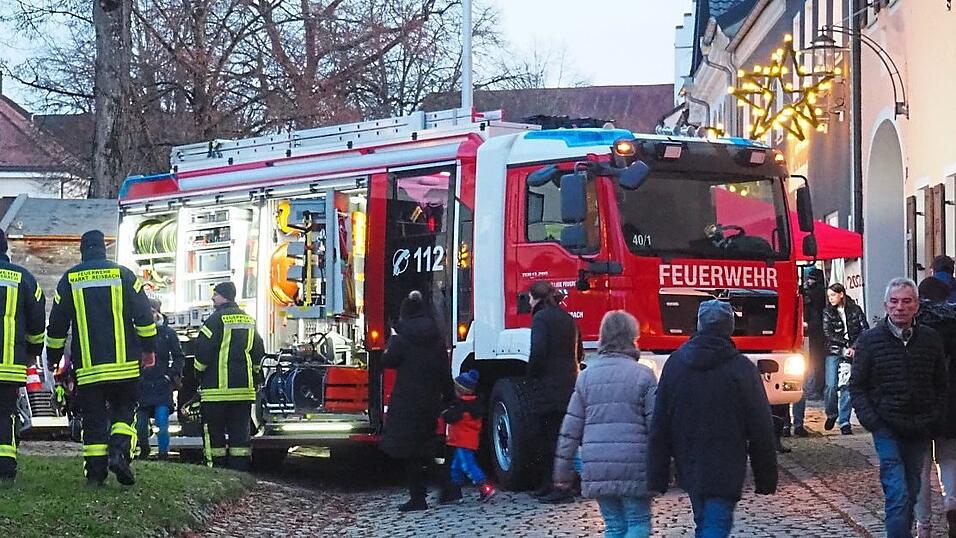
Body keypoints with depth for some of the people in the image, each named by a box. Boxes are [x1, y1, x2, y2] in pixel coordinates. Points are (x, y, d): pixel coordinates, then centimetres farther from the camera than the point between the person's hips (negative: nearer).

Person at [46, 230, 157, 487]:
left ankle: (95, 473, -1)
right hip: (124, 362, -1)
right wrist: (148, 348, 8)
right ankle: (119, 452, -14)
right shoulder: (123, 274, 2)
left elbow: (57, 323, 8)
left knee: (93, 418, 4)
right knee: (124, 410, 10)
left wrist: (53, 357, 18)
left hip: (88, 366, 1)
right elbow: (144, 314, -1)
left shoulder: (70, 279, 5)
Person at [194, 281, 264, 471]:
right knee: (240, 431, 6)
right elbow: (259, 352, 18)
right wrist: (253, 379, 25)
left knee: (214, 430, 0)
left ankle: (216, 467, -2)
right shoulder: (249, 321, 13)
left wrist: (199, 374, 6)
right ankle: (240, 468, 2)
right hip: (244, 389, 6)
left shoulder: (216, 319, -8)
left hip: (217, 386, -6)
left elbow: (203, 350, -10)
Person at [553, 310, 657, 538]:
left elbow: (570, 429, 6)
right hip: (633, 467, -3)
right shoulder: (643, 375, -4)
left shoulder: (587, 376, 7)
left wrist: (563, 470, 12)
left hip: (597, 468, 3)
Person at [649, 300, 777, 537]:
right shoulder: (742, 368, -9)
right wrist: (766, 478, 2)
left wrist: (657, 477, 5)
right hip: (725, 471, -4)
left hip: (689, 470, 5)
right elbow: (761, 430, -7)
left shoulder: (674, 364, 2)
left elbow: (659, 427, 2)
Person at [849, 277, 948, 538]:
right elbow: (857, 386, 1)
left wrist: (935, 419, 2)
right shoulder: (870, 340, -2)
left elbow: (941, 385, 13)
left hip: (920, 429, 4)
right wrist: (871, 421, -9)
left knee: (911, 493, 12)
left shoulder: (930, 339, 5)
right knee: (898, 494, -13)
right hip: (887, 429, -4)